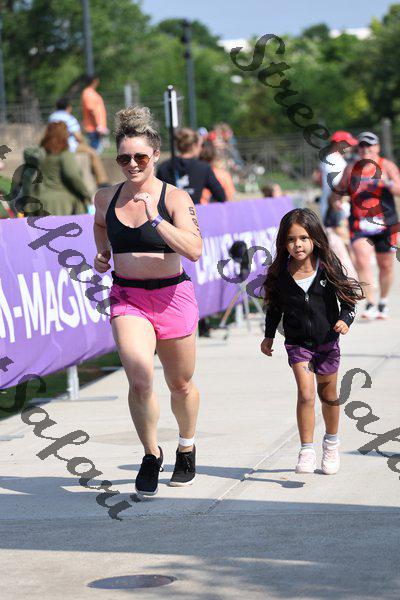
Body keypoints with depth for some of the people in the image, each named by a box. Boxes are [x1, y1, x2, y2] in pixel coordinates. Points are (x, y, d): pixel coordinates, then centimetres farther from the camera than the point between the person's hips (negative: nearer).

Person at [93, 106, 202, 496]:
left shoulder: (175, 198, -9)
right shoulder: (105, 198, 2)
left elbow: (194, 250, -22)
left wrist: (154, 219, -29)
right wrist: (101, 254, 7)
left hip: (172, 296, -1)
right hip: (127, 298, 1)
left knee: (180, 385, 13)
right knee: (140, 377, -21)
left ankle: (186, 448, 41)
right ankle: (151, 455, -2)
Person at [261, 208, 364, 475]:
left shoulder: (329, 268, -11)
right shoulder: (280, 274, -7)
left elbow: (348, 298, -2)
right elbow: (275, 307, 8)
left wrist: (345, 320, -18)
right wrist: (269, 335, 7)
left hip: (326, 340, 0)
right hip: (297, 342, 0)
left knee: (328, 395, 14)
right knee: (305, 394, -14)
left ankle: (332, 442, 37)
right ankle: (307, 451, -5)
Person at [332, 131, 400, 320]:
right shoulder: (351, 169, 6)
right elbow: (338, 191, 16)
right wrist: (336, 200, -6)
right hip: (359, 225, 0)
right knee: (362, 262, -19)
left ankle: (383, 302, 31)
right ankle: (370, 304, -16)